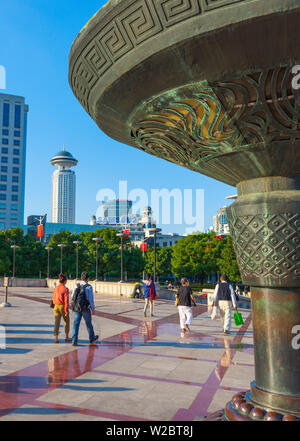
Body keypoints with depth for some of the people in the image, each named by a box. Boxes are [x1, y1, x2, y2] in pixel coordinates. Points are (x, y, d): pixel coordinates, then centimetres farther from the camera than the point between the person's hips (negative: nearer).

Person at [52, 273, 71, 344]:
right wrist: (66, 310, -14)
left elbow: (53, 298, 11)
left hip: (56, 306, 4)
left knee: (57, 322, 4)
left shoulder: (56, 288, 4)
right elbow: (66, 300, -16)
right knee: (67, 321, 14)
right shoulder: (65, 289, -13)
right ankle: (67, 337, 21)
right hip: (63, 306, -4)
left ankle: (56, 338, -2)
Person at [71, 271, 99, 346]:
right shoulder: (89, 287, -11)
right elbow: (91, 299, -13)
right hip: (85, 308, -3)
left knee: (76, 324, 5)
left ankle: (74, 340, -4)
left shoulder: (77, 286, 2)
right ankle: (92, 338, 32)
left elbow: (72, 297, 9)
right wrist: (93, 309, -6)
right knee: (88, 323, 14)